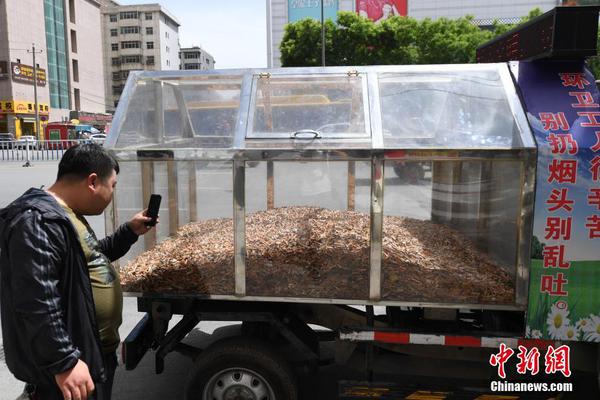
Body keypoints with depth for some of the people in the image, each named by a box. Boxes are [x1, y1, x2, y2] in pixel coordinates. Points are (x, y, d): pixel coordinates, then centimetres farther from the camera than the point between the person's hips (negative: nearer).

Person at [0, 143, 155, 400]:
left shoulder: (68, 215, 9)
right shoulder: (39, 221, -25)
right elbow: (36, 304, -30)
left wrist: (130, 231, 15)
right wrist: (63, 363, -28)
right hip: (75, 362, -10)